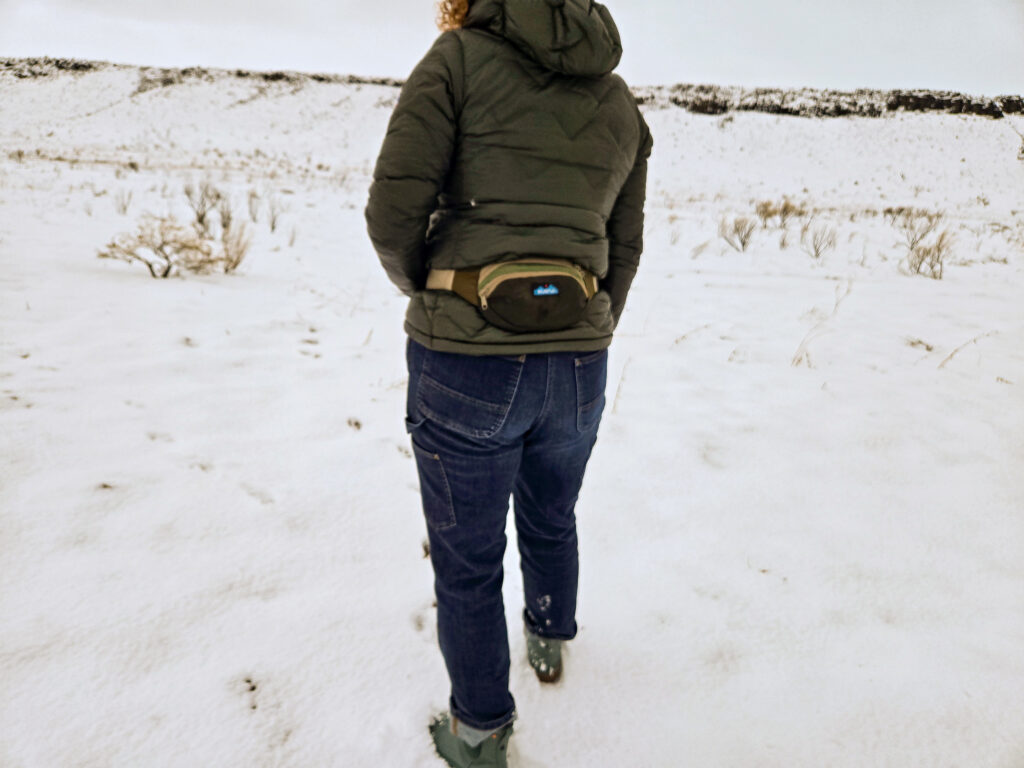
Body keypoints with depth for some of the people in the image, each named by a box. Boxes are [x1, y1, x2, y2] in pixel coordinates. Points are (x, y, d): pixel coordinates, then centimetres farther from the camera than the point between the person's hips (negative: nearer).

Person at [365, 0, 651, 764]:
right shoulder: (624, 107, 13)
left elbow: (394, 213, -8)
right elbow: (621, 256, 15)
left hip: (466, 364, -4)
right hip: (577, 369, 5)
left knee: (467, 563, 16)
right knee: (550, 516, 31)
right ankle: (550, 641, 56)